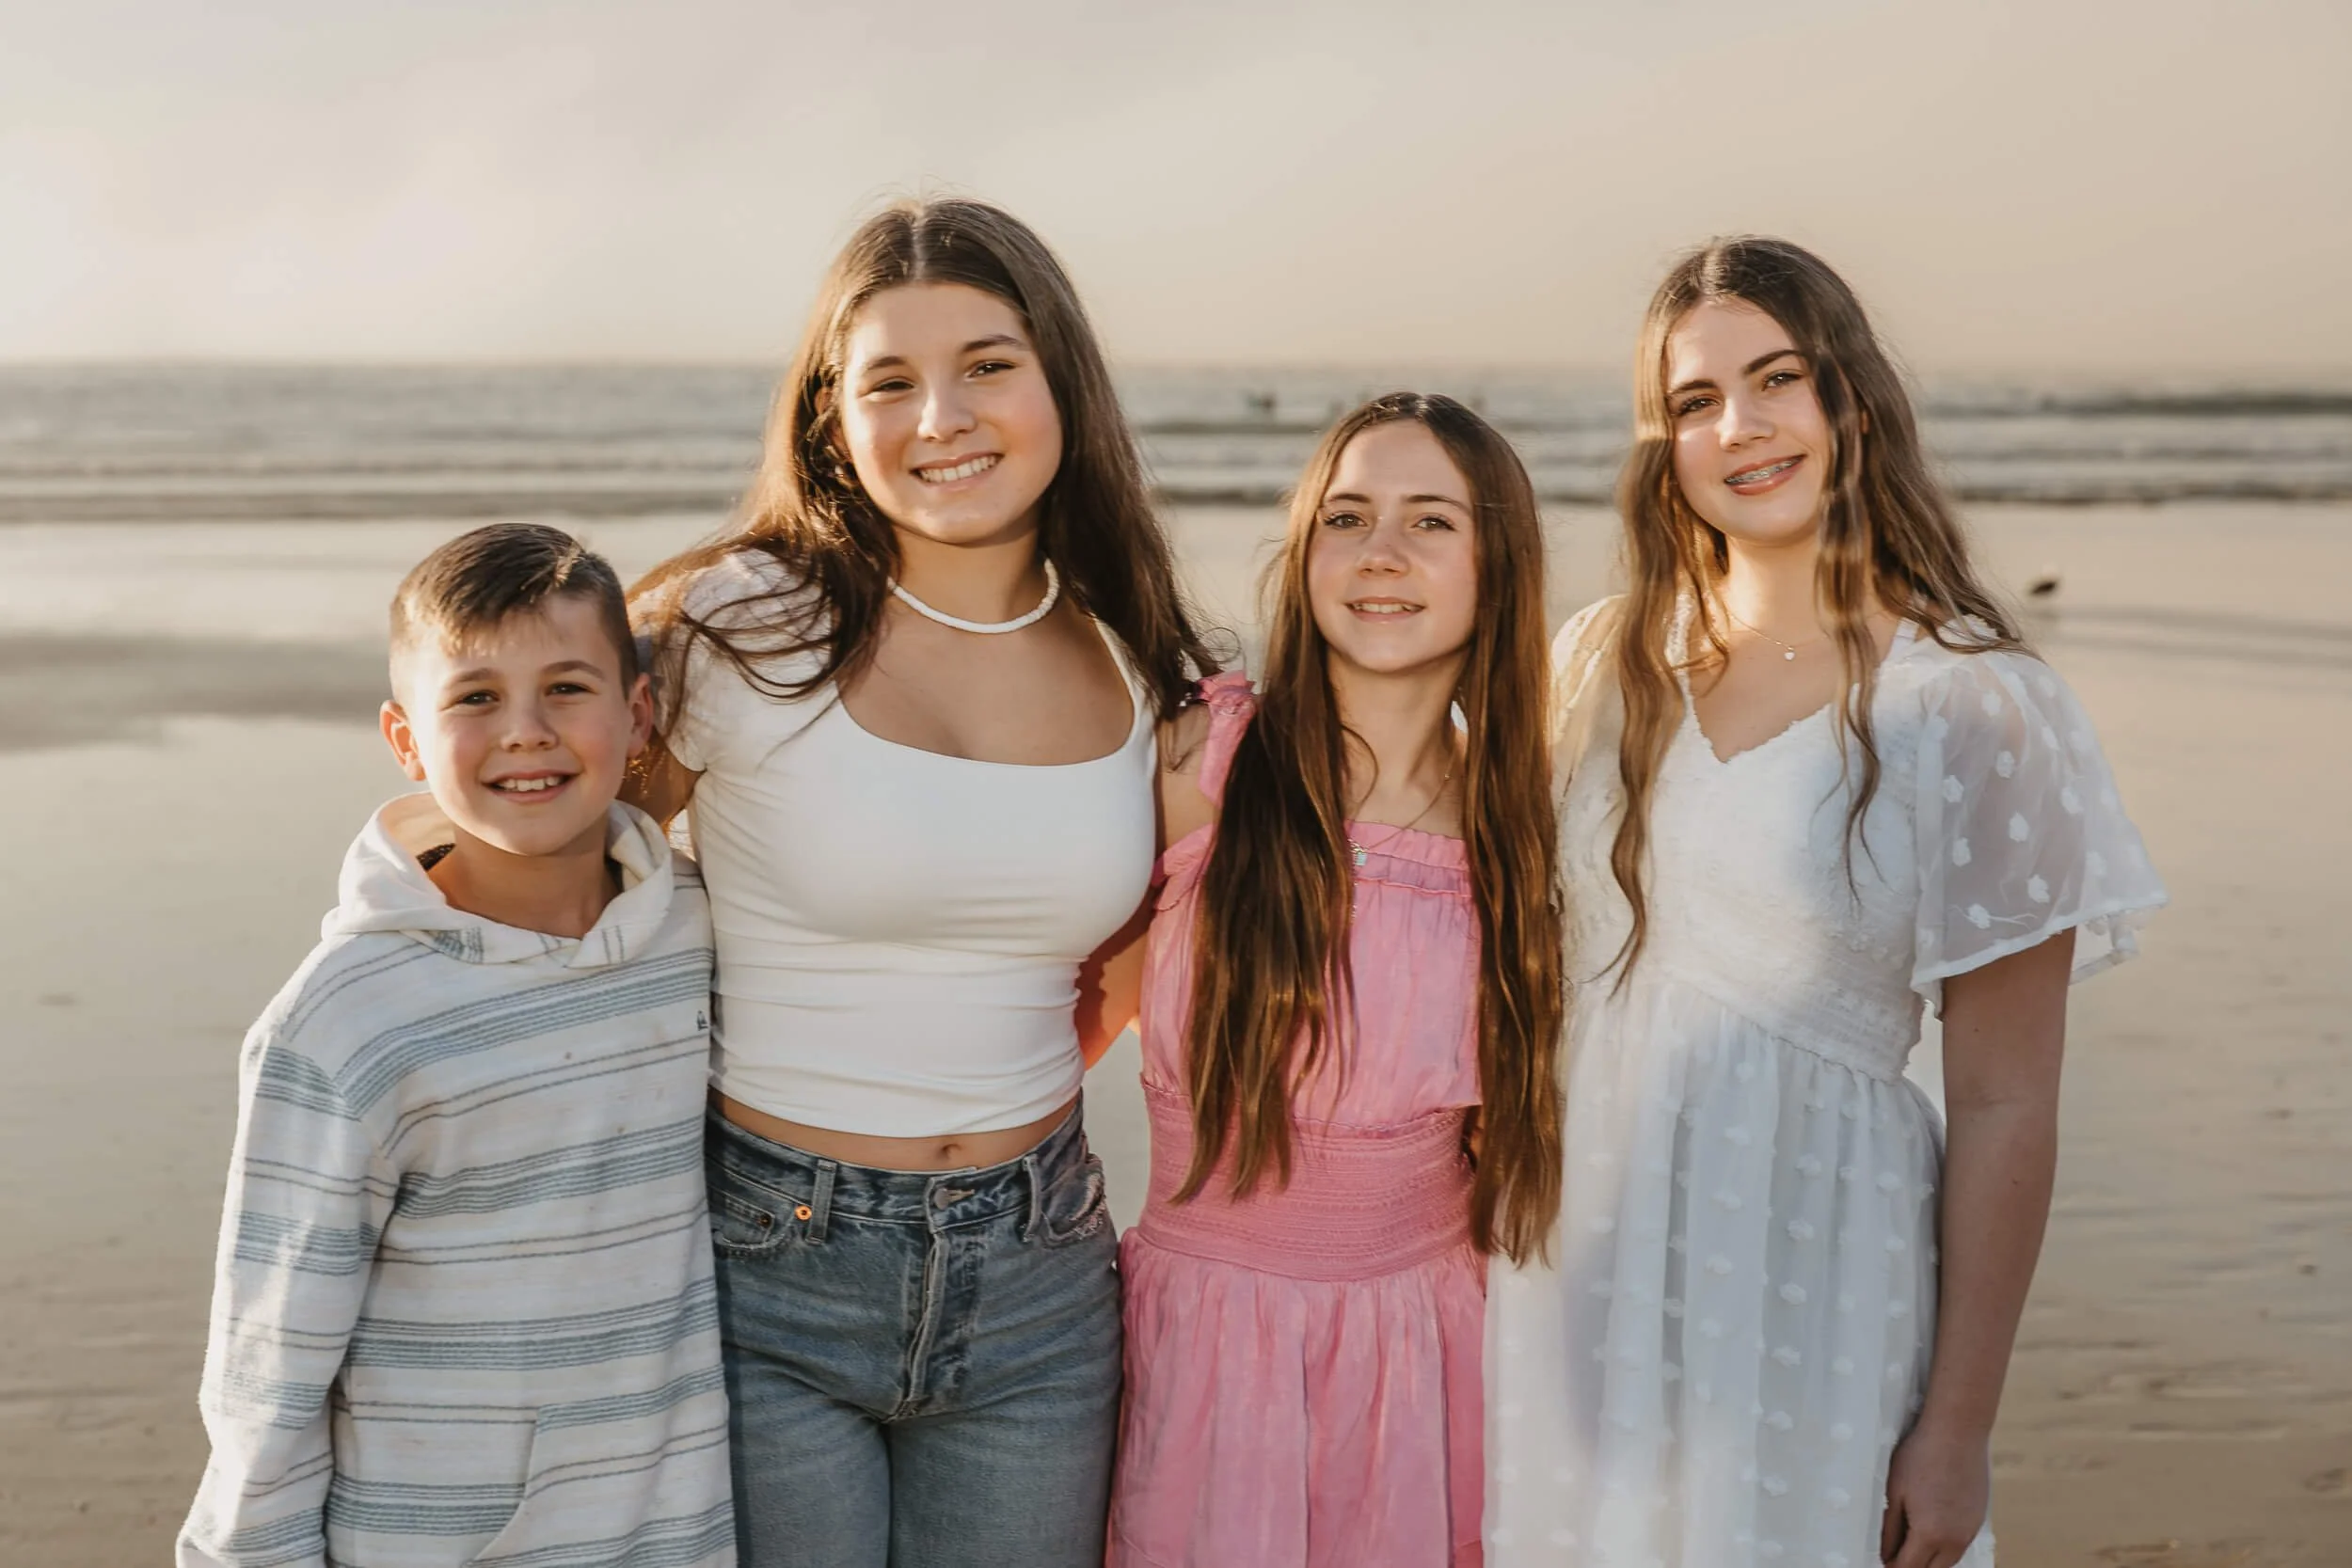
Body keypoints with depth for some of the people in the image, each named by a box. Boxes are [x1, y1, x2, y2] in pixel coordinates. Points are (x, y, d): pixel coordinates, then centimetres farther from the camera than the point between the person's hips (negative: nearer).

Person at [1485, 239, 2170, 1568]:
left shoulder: (1970, 710, -10)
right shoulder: (1610, 661, 4)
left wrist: (1959, 1430, -8)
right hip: (1582, 1262, 4)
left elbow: (2006, 1109, -8)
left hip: (1810, 1280, -4)